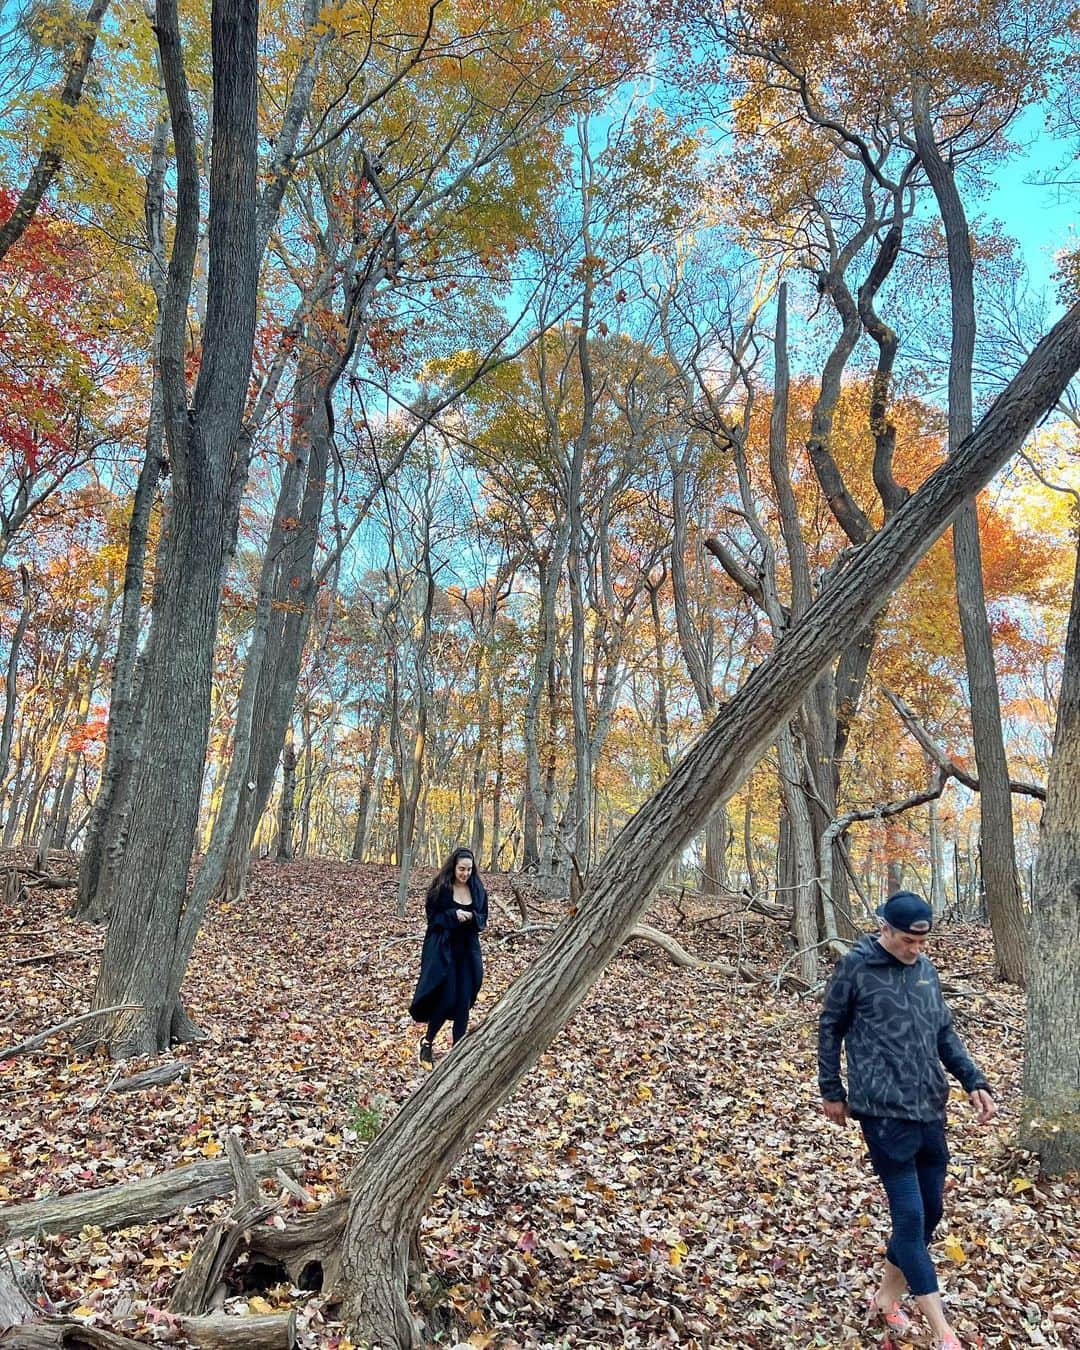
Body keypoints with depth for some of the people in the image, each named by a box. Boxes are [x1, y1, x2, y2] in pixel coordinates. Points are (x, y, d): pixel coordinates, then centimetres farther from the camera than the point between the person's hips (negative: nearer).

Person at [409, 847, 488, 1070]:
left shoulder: (478, 889, 3)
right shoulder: (441, 888, -8)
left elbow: (483, 920, 8)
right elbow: (432, 917, -5)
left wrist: (471, 917, -14)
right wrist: (453, 915, -21)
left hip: (468, 951, 4)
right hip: (442, 950, -4)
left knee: (464, 1002, 2)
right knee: (447, 999, -8)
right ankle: (427, 1042, 16)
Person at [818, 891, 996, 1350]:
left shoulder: (925, 969, 8)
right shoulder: (855, 967, -9)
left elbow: (944, 1033, 16)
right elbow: (830, 1029, -1)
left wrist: (973, 1081, 4)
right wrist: (831, 1091, 3)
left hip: (930, 1109, 6)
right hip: (884, 1110, -6)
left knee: (929, 1211, 13)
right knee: (910, 1215, -5)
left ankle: (887, 1296, 32)